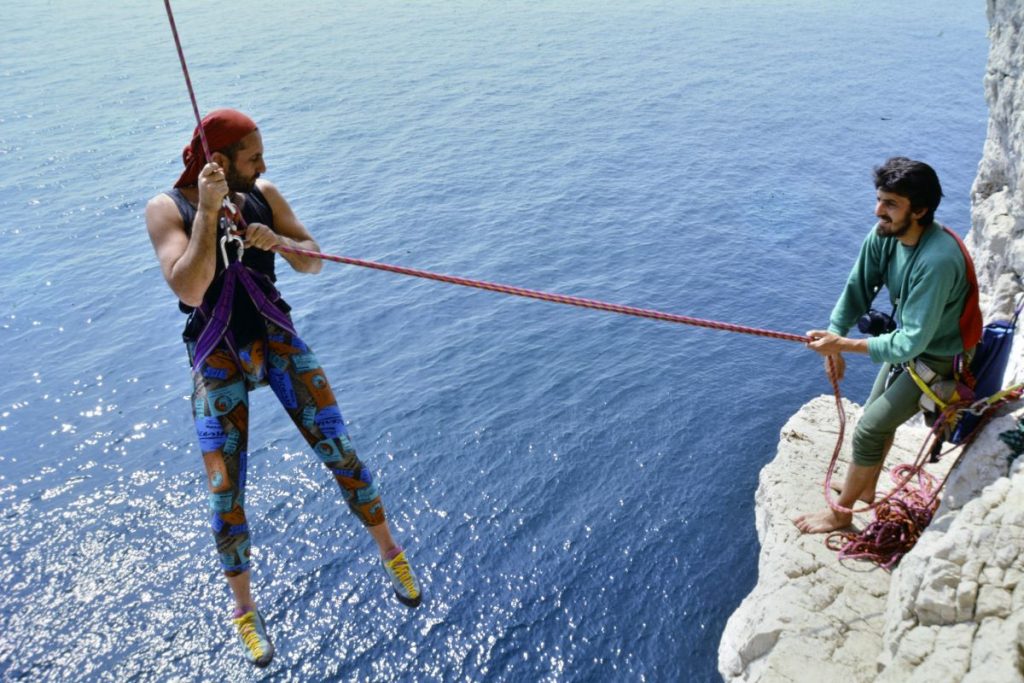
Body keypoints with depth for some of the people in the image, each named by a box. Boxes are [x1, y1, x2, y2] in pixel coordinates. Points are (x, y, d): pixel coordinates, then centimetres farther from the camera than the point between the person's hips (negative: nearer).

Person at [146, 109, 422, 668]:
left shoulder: (264, 195, -1)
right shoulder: (166, 208, -10)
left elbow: (312, 262, 1)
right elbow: (189, 290, -23)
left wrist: (277, 240, -19)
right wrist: (208, 212, -27)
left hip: (276, 339, 2)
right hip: (217, 362, -2)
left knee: (338, 449, -2)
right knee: (226, 493, 2)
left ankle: (389, 553, 21)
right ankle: (244, 609, 24)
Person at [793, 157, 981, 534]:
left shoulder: (937, 261, -38)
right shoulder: (884, 236, -16)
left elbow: (911, 343, -36)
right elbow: (857, 290, -5)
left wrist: (843, 344, -37)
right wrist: (834, 340, -15)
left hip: (934, 358, -7)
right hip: (907, 341, 8)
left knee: (868, 431, -5)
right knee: (878, 415, 21)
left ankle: (841, 512, 14)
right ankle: (865, 488, 44)